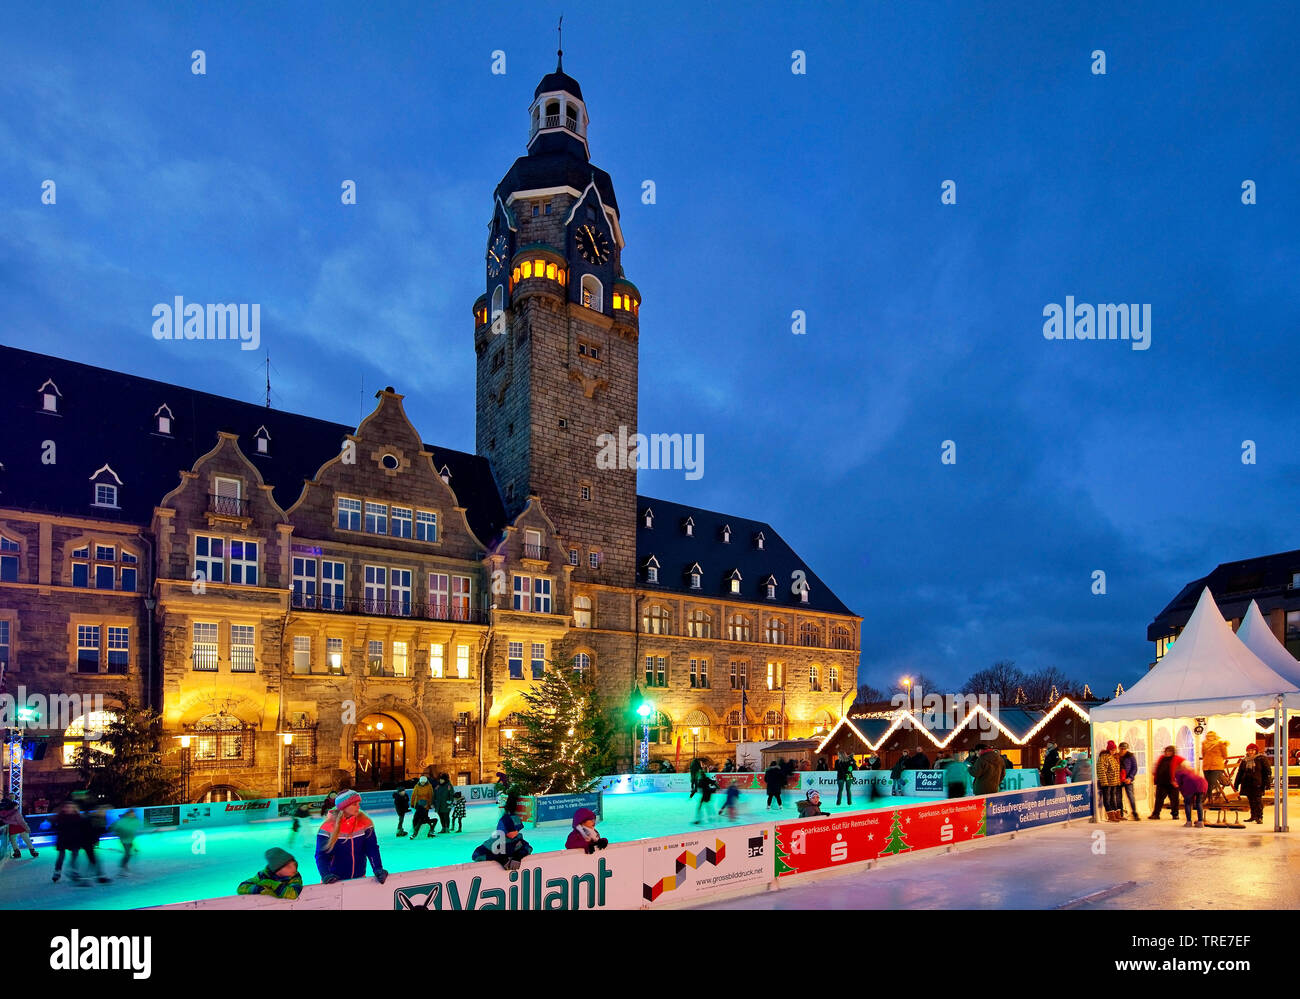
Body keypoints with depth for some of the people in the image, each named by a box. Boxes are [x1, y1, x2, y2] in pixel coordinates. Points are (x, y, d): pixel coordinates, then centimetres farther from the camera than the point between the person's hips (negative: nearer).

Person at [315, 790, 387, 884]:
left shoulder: (364, 822, -6)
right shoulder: (329, 827, -12)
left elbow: (372, 848, -6)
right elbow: (321, 855, -11)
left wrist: (378, 869, -19)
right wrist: (325, 875, -27)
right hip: (335, 881, -2)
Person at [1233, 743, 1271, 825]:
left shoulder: (1262, 759, 0)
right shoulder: (1244, 761, 14)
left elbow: (1268, 771, -1)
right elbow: (1240, 772, 19)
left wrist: (1267, 783, -9)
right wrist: (1236, 784, 16)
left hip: (1257, 785, -5)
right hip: (1247, 785, 5)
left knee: (1258, 801, -6)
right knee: (1251, 801, 9)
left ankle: (1259, 818, -1)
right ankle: (1253, 816, 18)